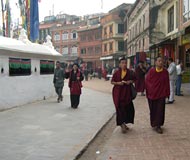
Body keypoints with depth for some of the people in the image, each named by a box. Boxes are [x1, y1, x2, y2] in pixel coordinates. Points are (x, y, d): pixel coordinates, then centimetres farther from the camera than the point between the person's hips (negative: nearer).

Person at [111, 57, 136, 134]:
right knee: (120, 108, -6)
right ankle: (122, 124, 4)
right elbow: (112, 81, 2)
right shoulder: (116, 73, -3)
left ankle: (124, 123, 24)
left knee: (129, 108, 4)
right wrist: (118, 83, -16)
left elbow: (134, 79, 15)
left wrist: (131, 81, -6)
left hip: (127, 92, 3)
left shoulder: (130, 72, 3)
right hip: (118, 93, -3)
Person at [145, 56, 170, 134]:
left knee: (160, 110, 0)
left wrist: (167, 93, 3)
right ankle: (154, 124, 24)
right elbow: (147, 81, -2)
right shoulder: (151, 71, -9)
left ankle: (158, 125, 7)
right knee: (153, 110, 10)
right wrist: (150, 90, -1)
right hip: (152, 94, -1)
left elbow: (167, 83, 2)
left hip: (161, 94, 1)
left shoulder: (165, 72, -4)